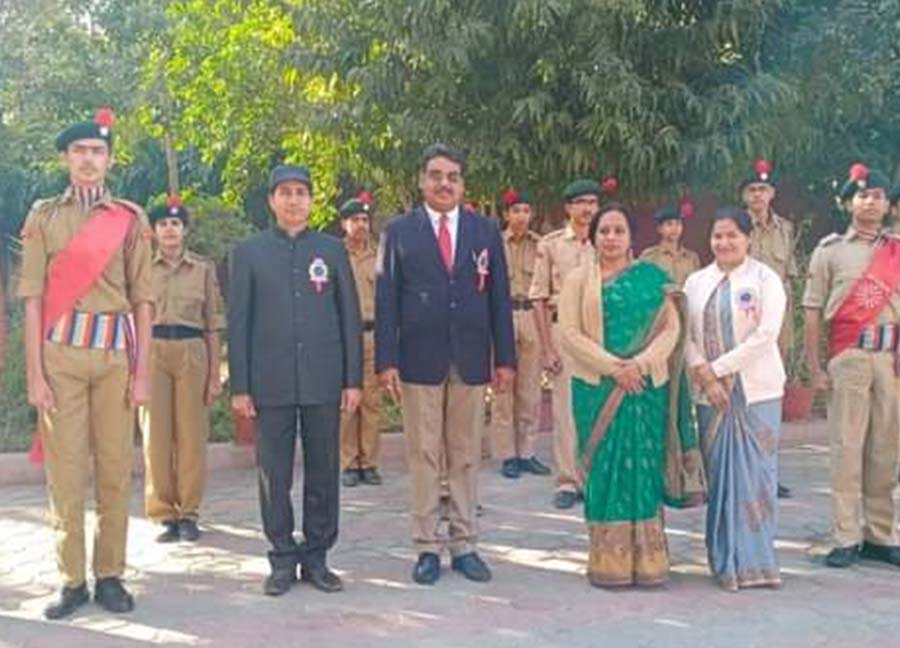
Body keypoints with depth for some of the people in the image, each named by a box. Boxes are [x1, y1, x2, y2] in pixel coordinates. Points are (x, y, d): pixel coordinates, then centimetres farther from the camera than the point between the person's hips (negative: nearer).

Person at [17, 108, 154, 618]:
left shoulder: (131, 219, 8)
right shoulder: (44, 216, 7)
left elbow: (143, 300, 6)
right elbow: (34, 298, 3)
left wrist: (144, 372, 0)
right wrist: (35, 374, -5)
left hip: (116, 352, 1)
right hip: (61, 351, 0)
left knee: (115, 471, 4)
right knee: (65, 472, 1)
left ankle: (110, 576, 15)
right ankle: (72, 581, 11)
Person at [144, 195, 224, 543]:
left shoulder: (204, 268, 8)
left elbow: (213, 324, 8)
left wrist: (215, 371, 3)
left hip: (192, 353, 0)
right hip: (152, 352, 0)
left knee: (192, 435, 0)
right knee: (157, 435, -1)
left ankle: (188, 513, 11)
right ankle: (164, 514, 8)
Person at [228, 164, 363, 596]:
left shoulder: (332, 250, 9)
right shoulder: (249, 252, 6)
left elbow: (350, 316, 8)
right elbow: (238, 322, 4)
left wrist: (353, 379, 2)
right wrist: (239, 386, -1)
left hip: (324, 381, 1)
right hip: (271, 383, -1)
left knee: (323, 472, 6)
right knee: (274, 475, 4)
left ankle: (316, 557, 17)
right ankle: (283, 560, 15)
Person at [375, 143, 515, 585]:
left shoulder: (486, 231, 9)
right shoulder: (398, 231, 3)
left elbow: (499, 298, 8)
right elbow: (386, 299, 0)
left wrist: (505, 358, 3)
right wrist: (386, 360, -7)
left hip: (471, 360, 2)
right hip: (419, 360, -2)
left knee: (466, 456, 8)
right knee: (423, 457, 3)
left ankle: (464, 545, 17)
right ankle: (427, 548, 12)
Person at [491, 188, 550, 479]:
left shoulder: (540, 245, 5)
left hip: (531, 317, 2)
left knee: (530, 389, 6)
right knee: (503, 389, -1)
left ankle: (526, 452, 16)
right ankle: (507, 455, 7)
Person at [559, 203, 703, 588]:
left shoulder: (652, 277, 8)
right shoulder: (578, 279, 6)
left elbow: (671, 328, 2)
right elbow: (569, 333, -4)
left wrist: (642, 362, -14)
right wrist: (613, 366, -14)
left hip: (646, 386, 1)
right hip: (596, 388, -1)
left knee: (643, 468, 2)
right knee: (604, 469, 1)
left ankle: (646, 561, 9)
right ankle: (608, 562, 8)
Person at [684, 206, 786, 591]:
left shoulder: (765, 280, -1)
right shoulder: (697, 282, 10)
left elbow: (765, 336, -11)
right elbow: (686, 336, 5)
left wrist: (719, 368, -12)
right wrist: (705, 375, -10)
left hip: (756, 391, -3)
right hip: (711, 394, 3)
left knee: (754, 473, -1)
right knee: (719, 473, 4)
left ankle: (755, 560, 9)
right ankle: (725, 560, 13)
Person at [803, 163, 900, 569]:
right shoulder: (830, 250, 4)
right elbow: (813, 312, 2)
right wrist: (815, 369, -3)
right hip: (847, 356, -3)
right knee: (847, 447, -3)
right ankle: (846, 539, 3)